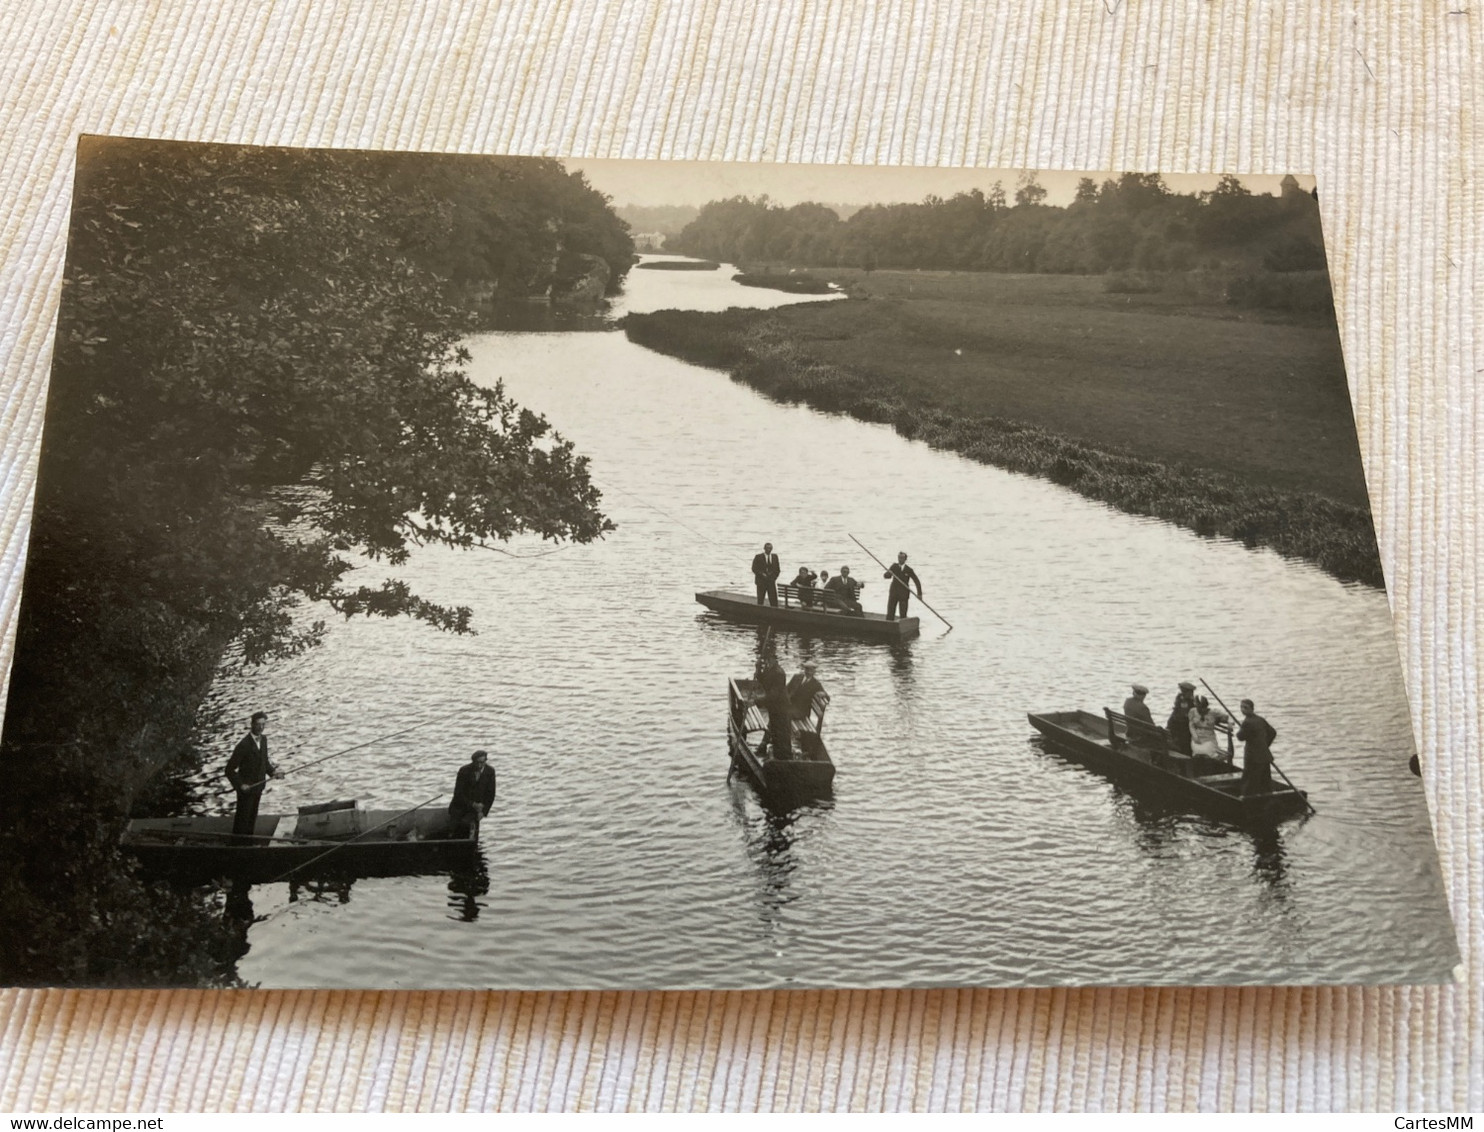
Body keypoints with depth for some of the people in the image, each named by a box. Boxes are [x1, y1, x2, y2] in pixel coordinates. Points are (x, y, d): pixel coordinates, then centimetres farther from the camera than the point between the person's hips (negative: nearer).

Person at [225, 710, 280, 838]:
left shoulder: (263, 739, -2)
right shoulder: (243, 744, -25)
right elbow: (230, 769, -20)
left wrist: (272, 771, -4)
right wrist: (240, 785, -26)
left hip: (258, 786, 7)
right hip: (246, 789, -7)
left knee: (252, 817, 20)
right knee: (242, 818, 6)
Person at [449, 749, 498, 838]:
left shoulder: (490, 771, -6)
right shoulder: (464, 770, -13)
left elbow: (490, 794, 0)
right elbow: (458, 793, -13)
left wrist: (484, 812, -10)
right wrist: (472, 804, -23)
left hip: (478, 806, 0)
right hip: (460, 806, 0)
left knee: (466, 823, -27)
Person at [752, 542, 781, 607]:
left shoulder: (775, 556, 9)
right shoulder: (758, 557, -1)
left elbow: (777, 569, 13)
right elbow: (754, 569, -3)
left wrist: (774, 577, -2)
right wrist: (762, 574, -15)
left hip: (771, 582, 2)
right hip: (761, 582, -2)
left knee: (774, 600, -6)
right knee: (760, 600, 0)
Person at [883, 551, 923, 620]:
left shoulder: (909, 570, -3)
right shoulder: (894, 566, 2)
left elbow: (917, 581, 5)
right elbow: (885, 576, -7)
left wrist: (919, 593, -1)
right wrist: (888, 573, -30)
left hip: (903, 595, -2)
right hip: (893, 593, 2)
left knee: (903, 615, -3)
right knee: (890, 614, -3)